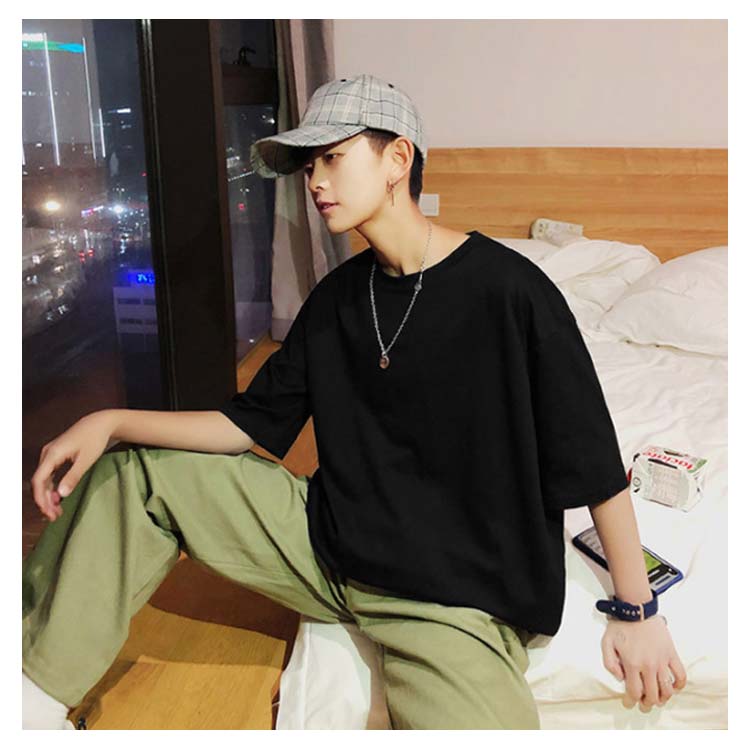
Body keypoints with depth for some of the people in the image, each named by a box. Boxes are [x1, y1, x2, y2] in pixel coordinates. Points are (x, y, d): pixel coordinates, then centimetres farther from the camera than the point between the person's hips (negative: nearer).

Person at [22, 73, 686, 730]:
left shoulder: (509, 292, -16)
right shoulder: (335, 300, 3)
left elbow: (595, 463, -11)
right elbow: (250, 423, 7)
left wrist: (638, 610, -5)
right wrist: (112, 422, -3)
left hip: (456, 597, -5)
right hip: (329, 541, 6)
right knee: (135, 471, 4)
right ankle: (36, 696, 9)